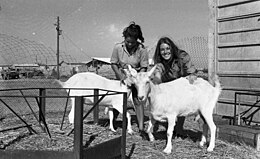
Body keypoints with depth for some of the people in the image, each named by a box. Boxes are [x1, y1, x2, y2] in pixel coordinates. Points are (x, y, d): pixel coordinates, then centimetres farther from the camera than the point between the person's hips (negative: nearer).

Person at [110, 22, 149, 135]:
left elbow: (144, 67, -14)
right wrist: (121, 76, -19)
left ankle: (141, 127, -7)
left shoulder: (142, 50, -20)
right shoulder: (118, 47, -17)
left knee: (137, 100, -9)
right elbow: (113, 64, -8)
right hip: (121, 75, 2)